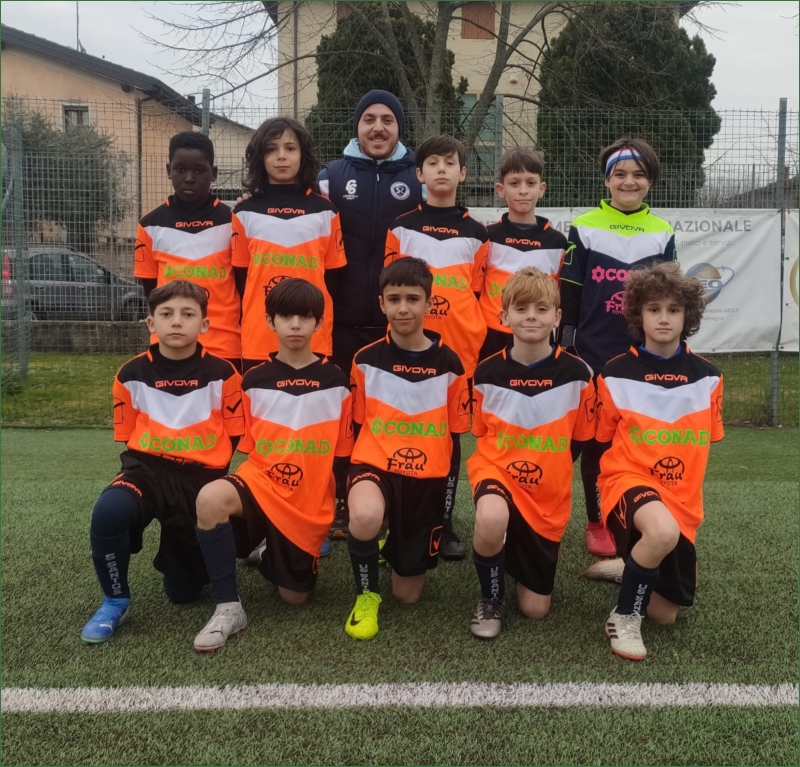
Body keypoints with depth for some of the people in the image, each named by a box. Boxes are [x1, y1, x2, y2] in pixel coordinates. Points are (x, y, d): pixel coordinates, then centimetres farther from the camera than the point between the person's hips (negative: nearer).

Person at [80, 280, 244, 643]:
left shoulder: (222, 374, -5)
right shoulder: (132, 375, -1)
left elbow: (232, 437, 3)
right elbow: (127, 439, 9)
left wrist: (207, 478, -4)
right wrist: (138, 473, -3)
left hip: (201, 476, -1)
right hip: (149, 468, 1)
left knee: (183, 592, 5)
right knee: (109, 509, -36)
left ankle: (184, 554, 43)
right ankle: (115, 601, -10)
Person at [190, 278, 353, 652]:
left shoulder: (335, 381, 0)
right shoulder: (255, 380, 2)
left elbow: (343, 452, 5)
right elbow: (247, 448, 10)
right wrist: (240, 490, 5)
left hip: (309, 503, 0)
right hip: (260, 483, 0)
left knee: (293, 596, 3)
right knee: (210, 498, -34)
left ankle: (272, 556, 39)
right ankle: (229, 607, -18)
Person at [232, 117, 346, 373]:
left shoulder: (324, 211, 6)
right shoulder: (245, 212, 6)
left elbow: (332, 277, 7)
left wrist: (327, 328, 3)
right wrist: (247, 324, 5)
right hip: (258, 340, 0)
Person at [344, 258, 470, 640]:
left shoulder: (448, 363, -1)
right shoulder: (366, 360, -2)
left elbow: (453, 437, 4)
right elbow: (356, 428, 6)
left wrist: (447, 507, 4)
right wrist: (354, 484, 1)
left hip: (427, 477, 1)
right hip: (375, 464, -1)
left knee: (408, 593, 7)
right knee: (364, 517, -39)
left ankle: (398, 546, 43)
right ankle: (366, 594, -7)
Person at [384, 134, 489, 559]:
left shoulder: (475, 233, 10)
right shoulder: (401, 228, 7)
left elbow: (479, 295, 11)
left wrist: (479, 342, 4)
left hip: (458, 348, 1)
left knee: (450, 435, 5)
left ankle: (444, 525, 14)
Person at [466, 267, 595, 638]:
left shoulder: (576, 373, -9)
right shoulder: (488, 372, -7)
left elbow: (580, 438, 4)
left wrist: (548, 469, 3)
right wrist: (510, 463, -5)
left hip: (548, 492, 1)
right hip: (496, 469, -1)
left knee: (536, 608, 5)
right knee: (491, 520, -40)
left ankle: (516, 551, 40)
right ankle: (491, 600, -8)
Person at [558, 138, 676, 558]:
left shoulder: (663, 234, 7)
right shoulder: (584, 228, -1)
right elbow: (568, 295, -1)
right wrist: (566, 350, -5)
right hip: (594, 355, -2)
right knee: (596, 439, 5)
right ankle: (597, 524, 17)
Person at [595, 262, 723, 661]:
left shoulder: (707, 377, 1)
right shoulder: (617, 374, -6)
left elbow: (706, 440, 13)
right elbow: (604, 439, 5)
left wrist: (688, 487, 11)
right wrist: (611, 483, -1)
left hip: (682, 496, 4)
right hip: (629, 479, -3)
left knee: (665, 613, 8)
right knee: (663, 532, -39)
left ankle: (633, 561, 39)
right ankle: (623, 616, -15)